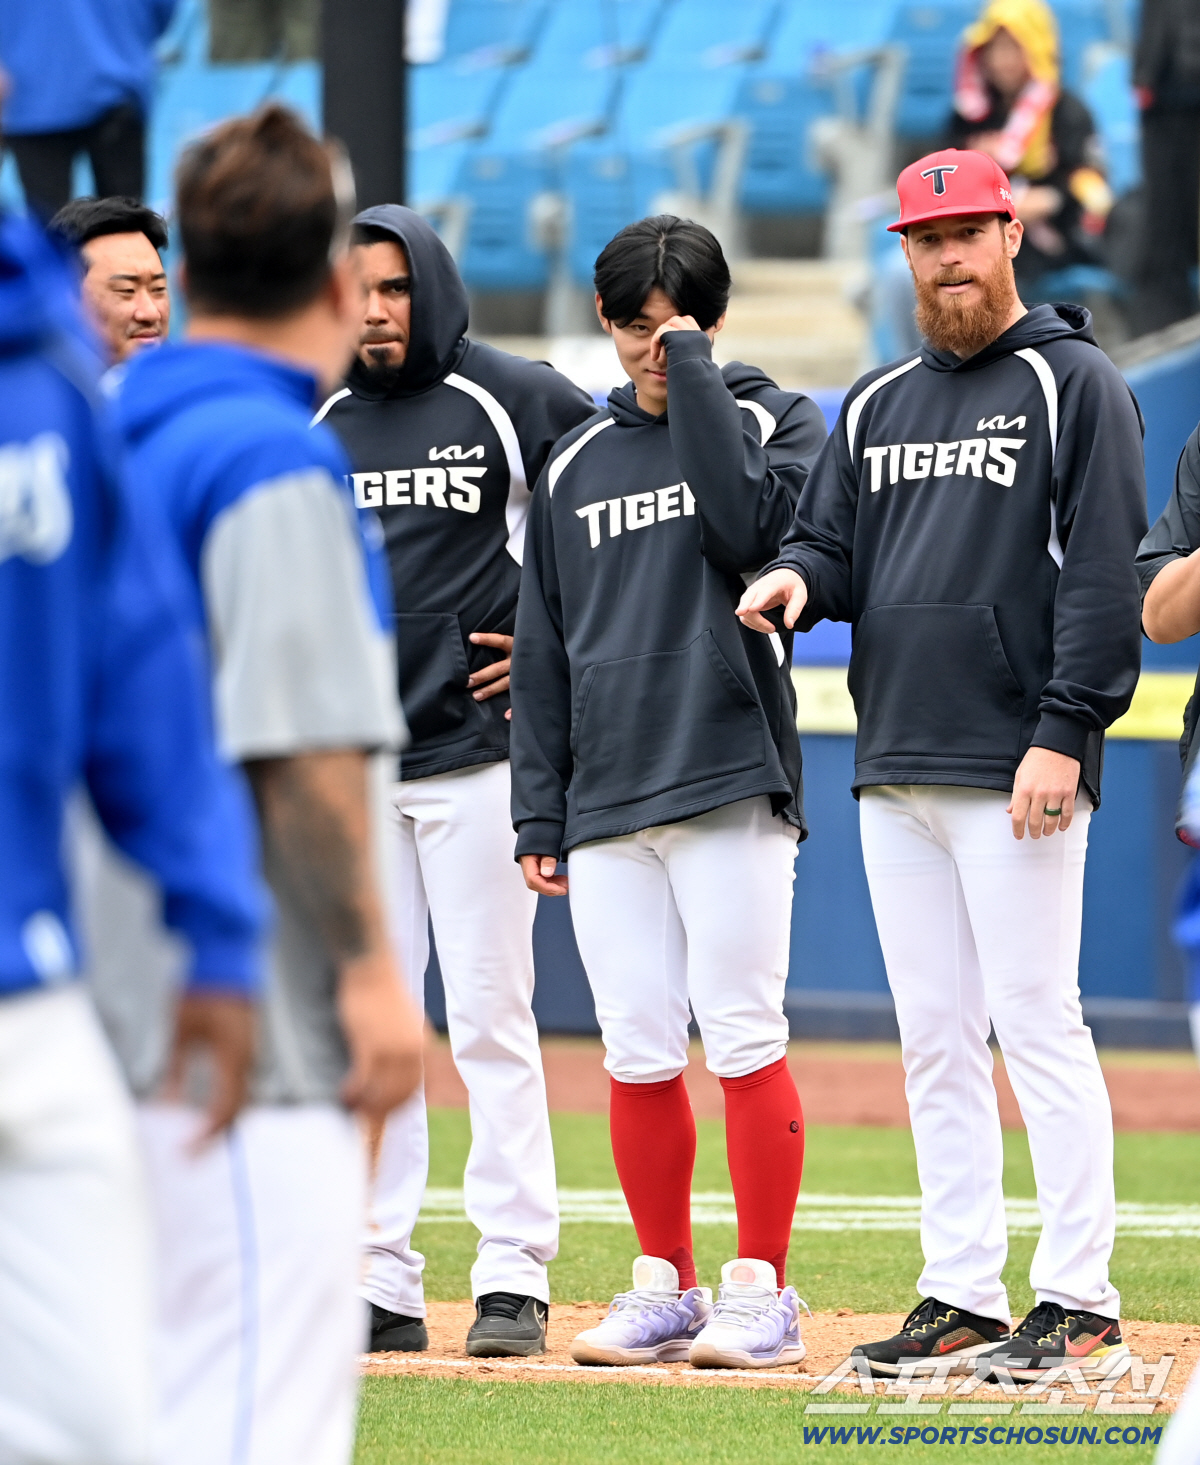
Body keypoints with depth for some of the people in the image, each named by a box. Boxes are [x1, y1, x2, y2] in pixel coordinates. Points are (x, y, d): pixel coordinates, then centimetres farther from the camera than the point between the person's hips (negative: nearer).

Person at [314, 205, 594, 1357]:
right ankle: (380, 1284, 9)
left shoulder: (515, 400, -4)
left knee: (490, 1019, -5)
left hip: (477, 753, -5)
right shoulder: (319, 425, 11)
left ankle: (514, 1280, -2)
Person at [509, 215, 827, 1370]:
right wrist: (538, 814, 11)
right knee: (637, 1055, 4)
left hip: (730, 784, -4)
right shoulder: (576, 466, 17)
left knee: (742, 1038, -8)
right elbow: (543, 653, 17)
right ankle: (664, 1287, 12)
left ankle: (760, 1292, -2)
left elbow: (747, 526, -16)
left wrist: (690, 371, -11)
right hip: (606, 801, 4)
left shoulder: (775, 420, 6)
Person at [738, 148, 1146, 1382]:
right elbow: (829, 541, 17)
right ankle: (962, 1295, 12)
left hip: (1015, 769, -7)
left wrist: (1063, 734, -17)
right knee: (934, 1041, 8)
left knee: (1037, 1024, -9)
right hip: (893, 769, 7)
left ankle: (1078, 1302, -6)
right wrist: (797, 578, -8)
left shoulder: (1073, 385, -2)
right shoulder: (876, 405, 18)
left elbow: (1105, 574, -9)